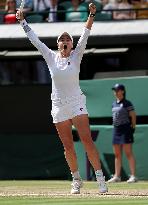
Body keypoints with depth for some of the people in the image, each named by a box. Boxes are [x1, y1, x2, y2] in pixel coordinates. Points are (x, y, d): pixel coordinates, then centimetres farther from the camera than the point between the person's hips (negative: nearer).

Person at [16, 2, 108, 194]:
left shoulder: (76, 56, 2)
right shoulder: (51, 57, 6)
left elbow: (85, 35, -9)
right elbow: (34, 39, 9)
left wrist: (91, 15, -21)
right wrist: (22, 21, 8)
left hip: (76, 104, -2)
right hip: (59, 106, 2)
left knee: (87, 141, -13)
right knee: (68, 146, 3)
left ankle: (100, 178, -13)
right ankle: (76, 180, 15)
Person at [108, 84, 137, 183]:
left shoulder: (127, 103, -6)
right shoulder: (114, 104, 15)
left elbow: (133, 116, -6)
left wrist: (133, 127, -9)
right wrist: (115, 127, 14)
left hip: (125, 128, -8)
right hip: (116, 130, 8)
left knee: (129, 153, -11)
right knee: (117, 154, 9)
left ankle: (133, 176, -12)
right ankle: (117, 176, 12)